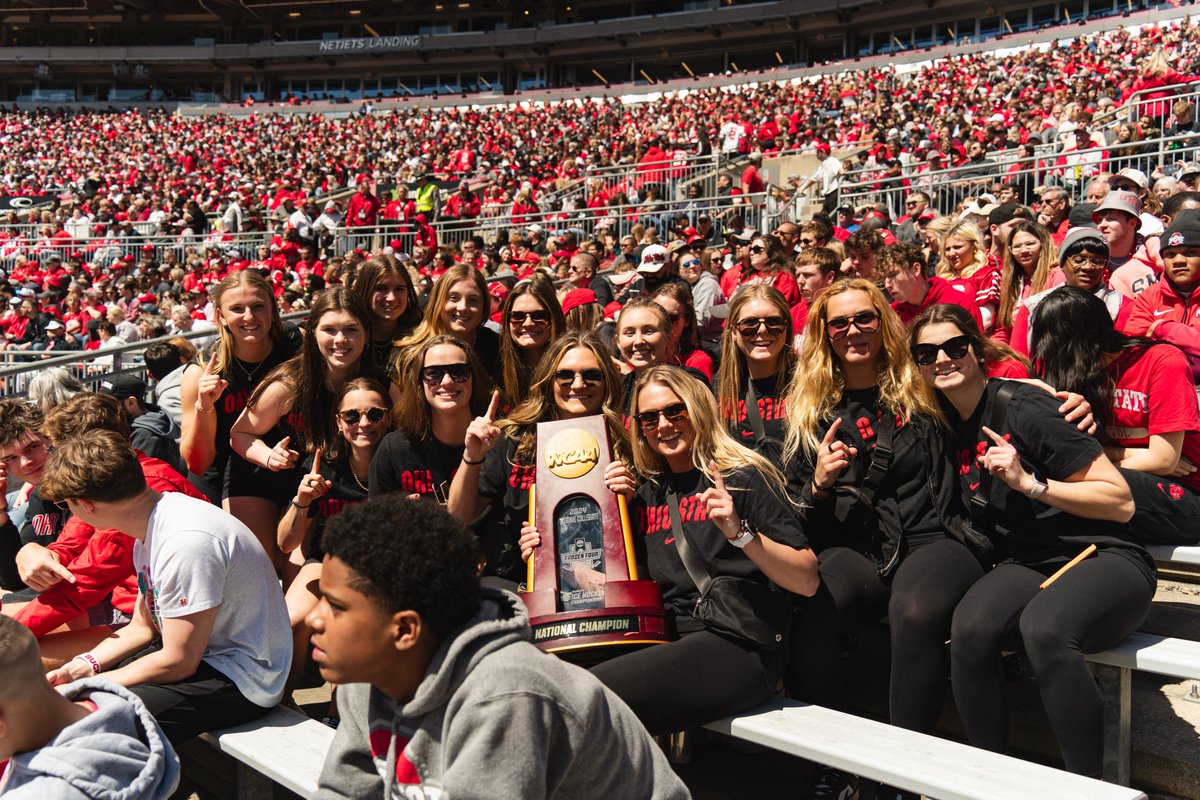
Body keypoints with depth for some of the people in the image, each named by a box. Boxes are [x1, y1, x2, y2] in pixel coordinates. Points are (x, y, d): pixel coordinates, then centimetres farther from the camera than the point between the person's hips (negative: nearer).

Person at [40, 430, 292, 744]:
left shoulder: (186, 541, -27)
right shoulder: (151, 527, 4)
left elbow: (177, 662, -23)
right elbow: (142, 627, 15)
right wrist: (83, 666, -1)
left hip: (243, 680, -10)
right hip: (197, 654, 10)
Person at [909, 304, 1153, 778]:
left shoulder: (1024, 407, -11)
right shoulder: (947, 423, 8)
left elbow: (1122, 502, -10)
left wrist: (1029, 483, -19)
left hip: (1103, 560, -5)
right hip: (1025, 566, 5)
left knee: (1043, 626, -38)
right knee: (970, 628, -30)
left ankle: (1089, 786, -21)